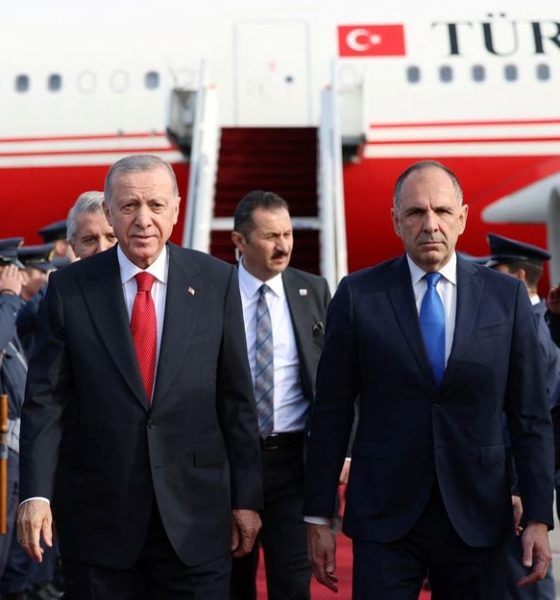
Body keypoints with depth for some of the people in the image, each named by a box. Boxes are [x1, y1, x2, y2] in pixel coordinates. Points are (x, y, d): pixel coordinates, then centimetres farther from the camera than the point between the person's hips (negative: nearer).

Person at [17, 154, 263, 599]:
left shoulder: (217, 282, 1)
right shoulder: (70, 288, -1)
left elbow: (237, 398, 3)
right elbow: (46, 399, -1)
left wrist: (246, 498, 3)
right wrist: (36, 494, -11)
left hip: (195, 512, 0)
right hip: (97, 513, 0)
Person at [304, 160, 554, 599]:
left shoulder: (506, 296, 2)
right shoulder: (358, 295, -2)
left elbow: (530, 415, 3)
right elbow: (332, 414, 0)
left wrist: (539, 517, -2)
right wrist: (319, 517, 0)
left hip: (478, 517, 2)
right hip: (385, 516, -1)